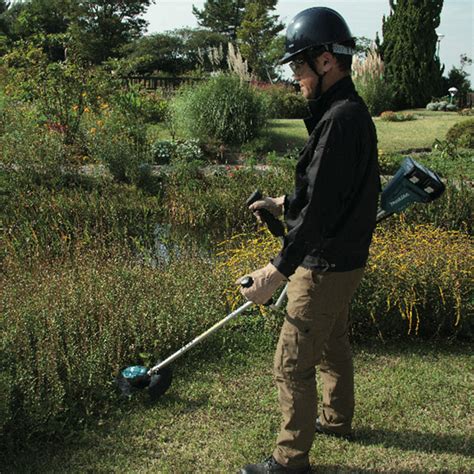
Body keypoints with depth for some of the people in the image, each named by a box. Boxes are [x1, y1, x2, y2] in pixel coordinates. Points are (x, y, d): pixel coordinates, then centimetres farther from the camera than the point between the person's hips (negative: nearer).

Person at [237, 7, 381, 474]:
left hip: (325, 267, -11)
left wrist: (279, 270, -29)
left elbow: (321, 208, -29)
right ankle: (337, 418, 48)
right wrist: (284, 204, 18)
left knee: (292, 364, 2)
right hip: (341, 259, 11)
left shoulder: (341, 119, -24)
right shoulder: (351, 112, 9)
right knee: (332, 344, 27)